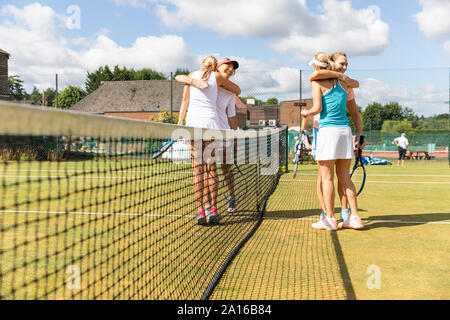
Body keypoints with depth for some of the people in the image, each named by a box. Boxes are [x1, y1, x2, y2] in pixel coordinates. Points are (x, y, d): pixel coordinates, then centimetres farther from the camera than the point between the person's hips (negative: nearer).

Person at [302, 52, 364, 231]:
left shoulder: (317, 82, -2)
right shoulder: (342, 82, 14)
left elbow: (317, 108, -9)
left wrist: (306, 113, 10)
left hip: (328, 130, -6)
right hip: (345, 130, 6)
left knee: (327, 177, 0)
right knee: (344, 177, 10)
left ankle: (330, 219, 2)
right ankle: (354, 217, 7)